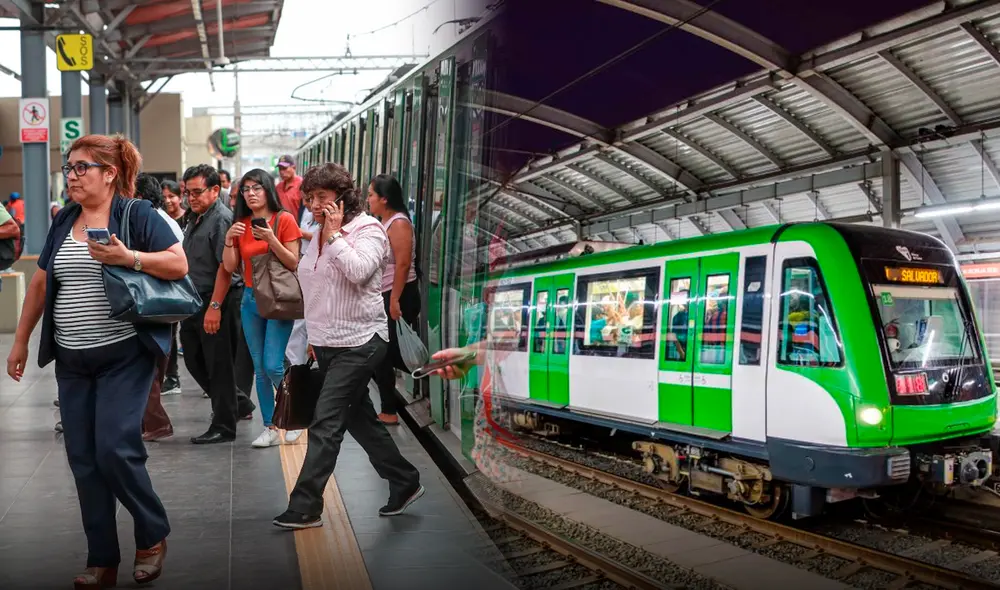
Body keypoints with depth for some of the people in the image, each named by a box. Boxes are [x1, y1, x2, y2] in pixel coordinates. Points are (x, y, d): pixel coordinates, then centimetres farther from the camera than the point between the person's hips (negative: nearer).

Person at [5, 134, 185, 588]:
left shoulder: (137, 214, -5)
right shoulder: (64, 221, 11)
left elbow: (179, 265, -12)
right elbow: (40, 283, 18)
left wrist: (128, 257, -24)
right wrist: (21, 341, 19)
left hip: (124, 355, -6)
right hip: (72, 361, 6)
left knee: (114, 449, -10)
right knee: (83, 460, 7)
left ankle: (153, 536, 14)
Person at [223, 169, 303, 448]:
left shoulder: (284, 219, -7)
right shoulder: (241, 224, 6)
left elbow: (294, 263, -10)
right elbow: (230, 267, 4)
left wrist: (271, 239, -21)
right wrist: (229, 239, -10)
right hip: (250, 300, 5)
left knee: (273, 365, -10)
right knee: (259, 368, 8)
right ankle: (270, 428, 18)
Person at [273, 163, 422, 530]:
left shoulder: (367, 229, -7)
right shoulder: (319, 236, 14)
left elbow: (359, 271, -26)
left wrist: (335, 234, -16)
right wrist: (315, 334, 22)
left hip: (359, 343, -8)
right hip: (327, 343, 9)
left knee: (326, 424, -10)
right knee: (359, 418, 13)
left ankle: (305, 507, -2)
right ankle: (404, 483, 27)